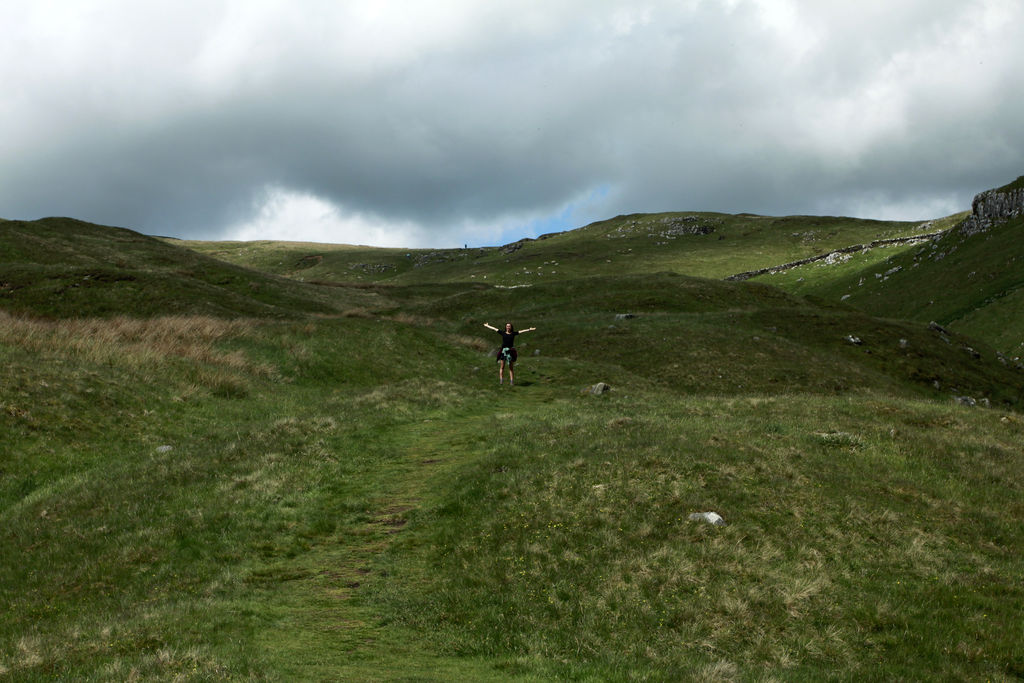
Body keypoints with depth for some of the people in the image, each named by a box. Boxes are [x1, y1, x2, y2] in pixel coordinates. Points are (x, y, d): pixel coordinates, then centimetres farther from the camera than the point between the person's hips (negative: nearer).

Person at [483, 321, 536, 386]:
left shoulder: (513, 333, 7)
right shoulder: (503, 333, 8)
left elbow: (521, 331, 5)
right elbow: (494, 328, 16)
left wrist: (529, 329, 1)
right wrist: (487, 325, 25)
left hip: (510, 351, 0)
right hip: (503, 351, 0)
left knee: (511, 367, 4)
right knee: (502, 367, 0)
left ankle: (511, 381, 2)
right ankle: (501, 380, 3)